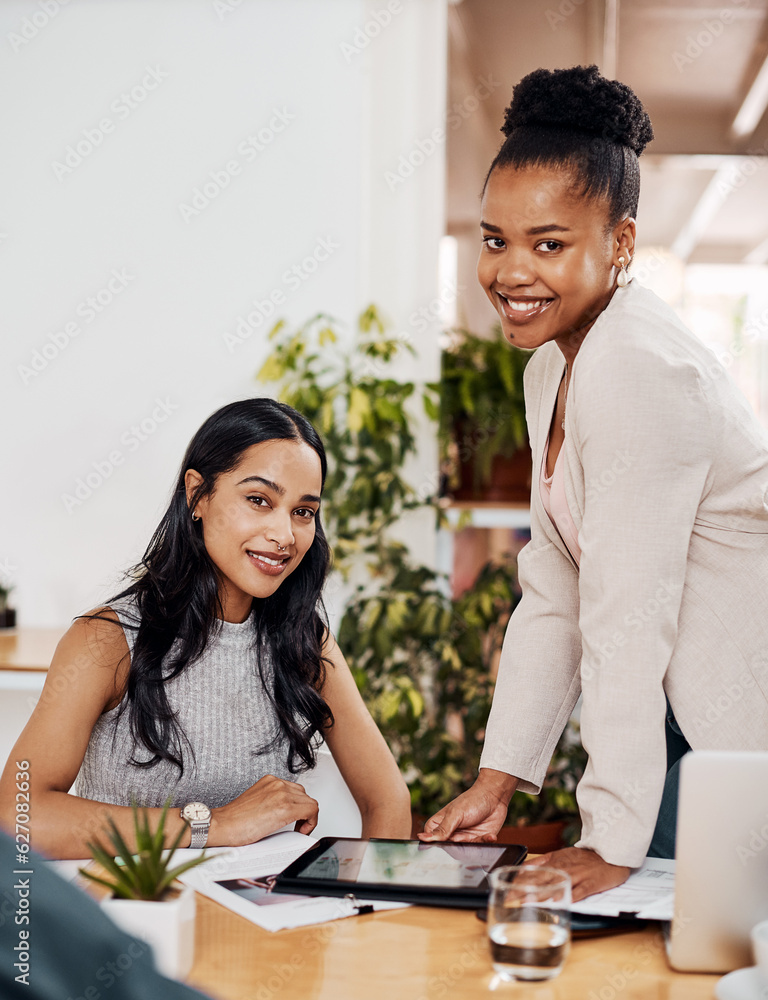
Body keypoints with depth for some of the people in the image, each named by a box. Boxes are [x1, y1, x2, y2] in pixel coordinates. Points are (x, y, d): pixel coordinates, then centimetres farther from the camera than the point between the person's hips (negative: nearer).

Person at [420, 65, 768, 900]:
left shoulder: (639, 374, -21)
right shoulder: (554, 366, 8)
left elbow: (629, 622, -24)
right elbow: (552, 601, 8)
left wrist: (611, 842, -22)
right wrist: (498, 777, 5)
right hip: (691, 707, 8)